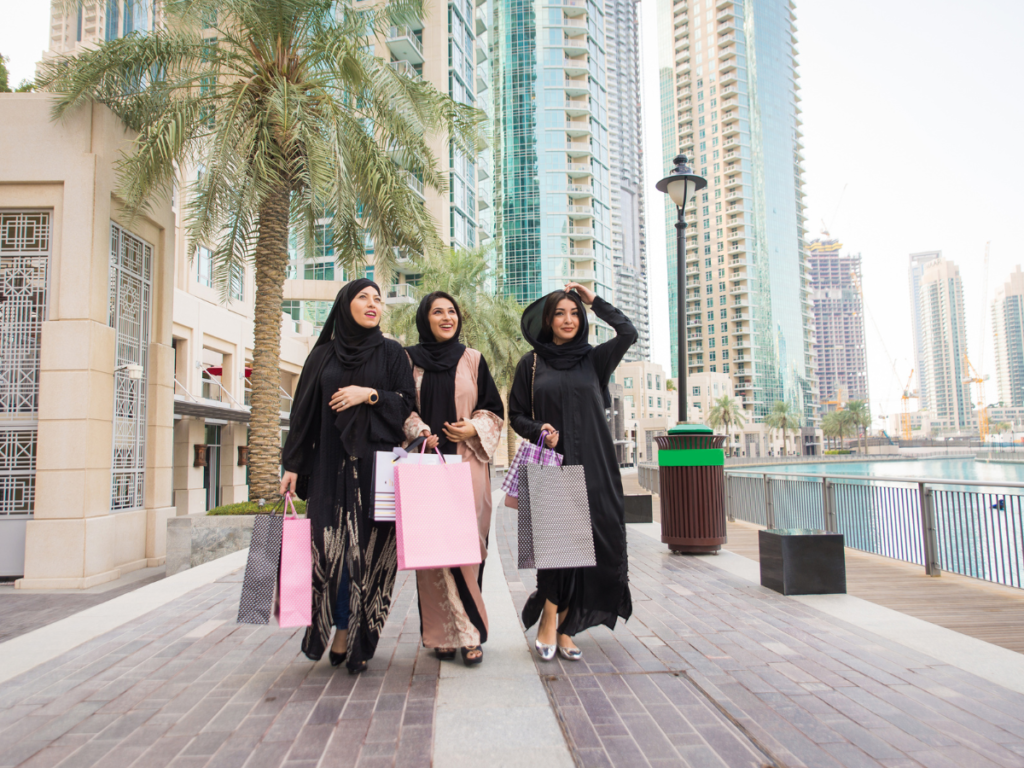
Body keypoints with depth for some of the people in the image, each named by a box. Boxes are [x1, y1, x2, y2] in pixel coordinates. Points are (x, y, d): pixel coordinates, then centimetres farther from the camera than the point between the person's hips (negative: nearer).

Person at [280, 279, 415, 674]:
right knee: (329, 545, -6)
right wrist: (293, 464, 4)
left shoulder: (391, 352, 8)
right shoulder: (323, 355, 11)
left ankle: (352, 634, 9)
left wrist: (370, 394, -12)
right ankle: (325, 626, 10)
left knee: (368, 548, -3)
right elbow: (304, 410, 9)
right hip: (331, 464, 1)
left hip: (376, 464, -1)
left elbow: (408, 403, 3)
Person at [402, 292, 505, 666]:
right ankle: (445, 632, 8)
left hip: (467, 463, 0)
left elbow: (493, 411, 11)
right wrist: (420, 433, -12)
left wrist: (473, 430, -8)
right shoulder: (409, 360, 9)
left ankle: (468, 632, 5)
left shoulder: (473, 360, 11)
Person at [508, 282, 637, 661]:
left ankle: (563, 625, 11)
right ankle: (550, 620, 3)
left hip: (593, 465, 2)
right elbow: (516, 415, 6)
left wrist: (594, 300, 4)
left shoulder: (593, 359, 11)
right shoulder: (531, 364, 7)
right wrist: (539, 429, -14)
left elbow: (628, 333, -3)